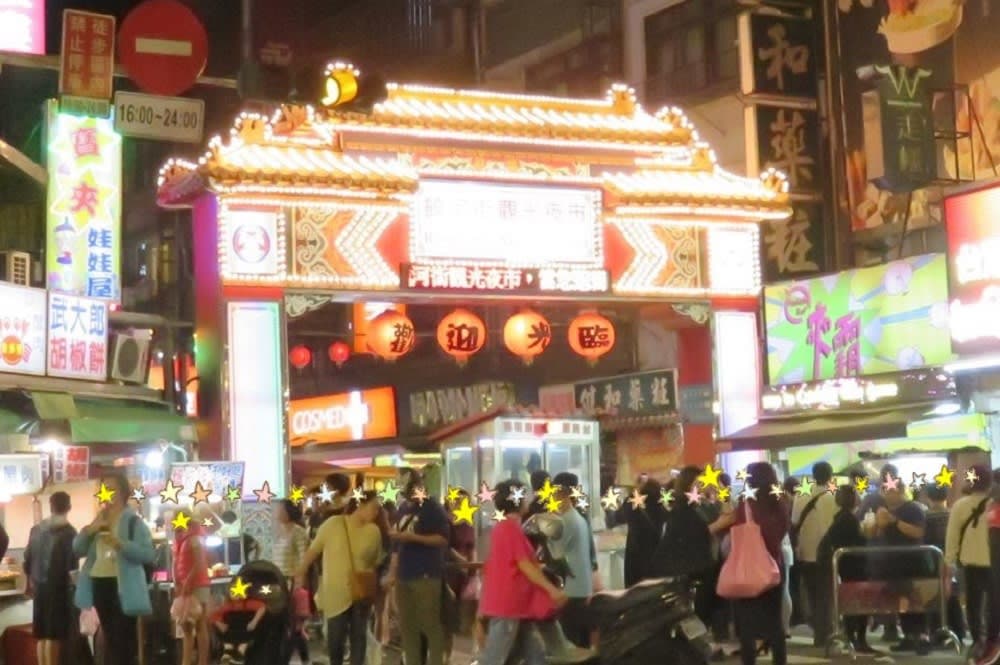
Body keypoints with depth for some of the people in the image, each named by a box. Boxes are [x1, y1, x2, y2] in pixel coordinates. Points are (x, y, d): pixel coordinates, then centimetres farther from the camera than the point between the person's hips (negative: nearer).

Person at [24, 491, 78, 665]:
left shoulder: (36, 529, 8)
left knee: (42, 633, 12)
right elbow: (72, 563, -15)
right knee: (53, 635, -4)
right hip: (58, 586, -6)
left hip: (39, 585, 6)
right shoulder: (68, 532, -11)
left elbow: (27, 558, 12)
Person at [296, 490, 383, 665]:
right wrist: (300, 574, 2)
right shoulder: (333, 524, -10)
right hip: (336, 593, -2)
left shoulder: (374, 531, -2)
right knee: (335, 637, 0)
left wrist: (370, 572, -4)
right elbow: (313, 551, -2)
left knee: (359, 636, 7)